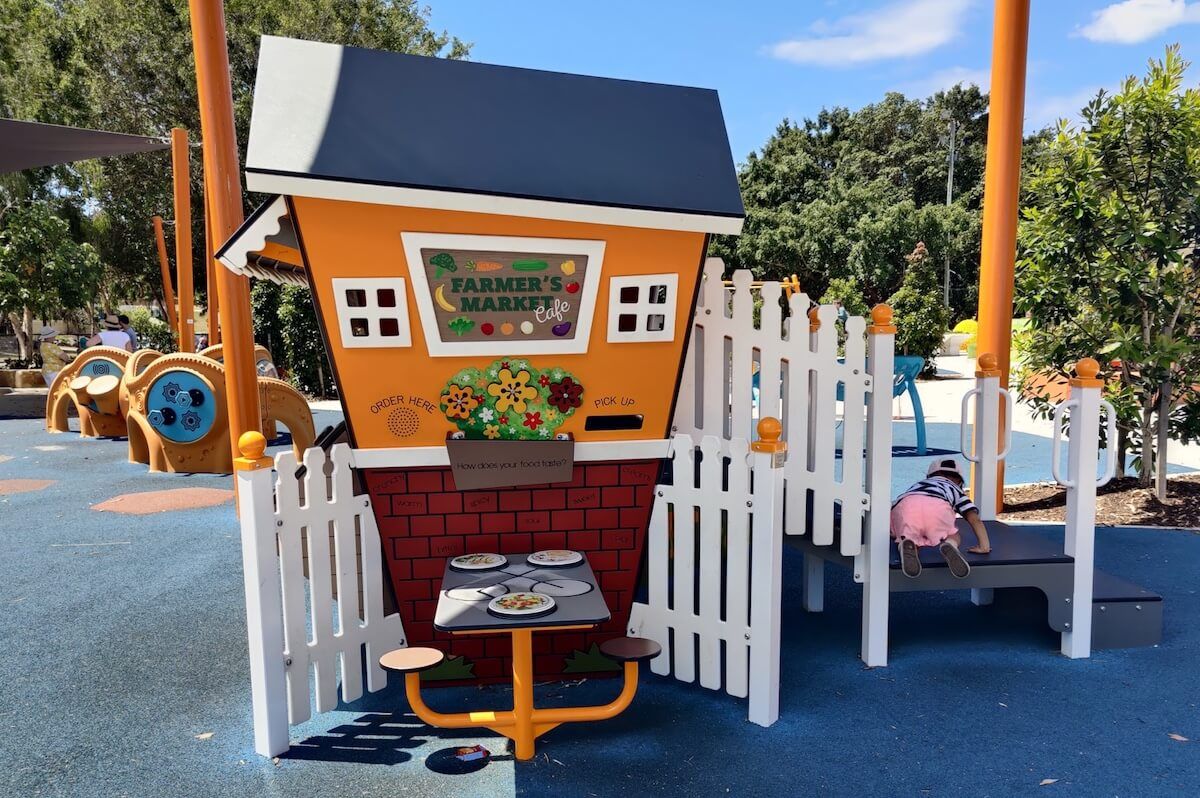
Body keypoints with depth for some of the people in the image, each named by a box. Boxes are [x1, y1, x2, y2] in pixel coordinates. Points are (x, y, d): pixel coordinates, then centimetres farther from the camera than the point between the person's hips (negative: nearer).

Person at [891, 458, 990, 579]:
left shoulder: (918, 485, 44)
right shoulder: (956, 490, 39)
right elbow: (975, 520, 24)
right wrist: (984, 546, 23)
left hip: (903, 507, 1)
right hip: (937, 507, -1)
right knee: (954, 538, 24)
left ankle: (907, 544, -19)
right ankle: (949, 546, -12)